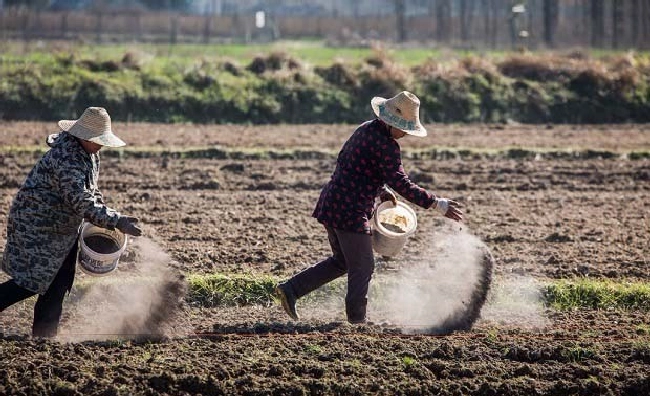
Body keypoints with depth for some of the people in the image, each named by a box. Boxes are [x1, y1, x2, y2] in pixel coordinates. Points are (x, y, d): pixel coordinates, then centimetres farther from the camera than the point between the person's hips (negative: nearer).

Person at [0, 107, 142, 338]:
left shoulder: (89, 154, 6)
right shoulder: (66, 158, -27)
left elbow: (90, 191, 22)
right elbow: (81, 203, -33)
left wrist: (104, 214, 6)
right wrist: (117, 222, -34)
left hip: (63, 228, 10)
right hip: (36, 225, -10)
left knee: (58, 285, 8)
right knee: (31, 281, -11)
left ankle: (44, 336, 14)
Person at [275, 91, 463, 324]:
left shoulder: (366, 130, 13)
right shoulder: (385, 145, -17)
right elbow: (401, 184, -21)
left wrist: (380, 191, 18)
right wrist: (436, 204, -20)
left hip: (331, 206, 10)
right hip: (351, 211, -10)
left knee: (342, 262, 21)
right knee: (362, 267, 2)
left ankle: (290, 290, 17)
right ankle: (357, 318, 9)